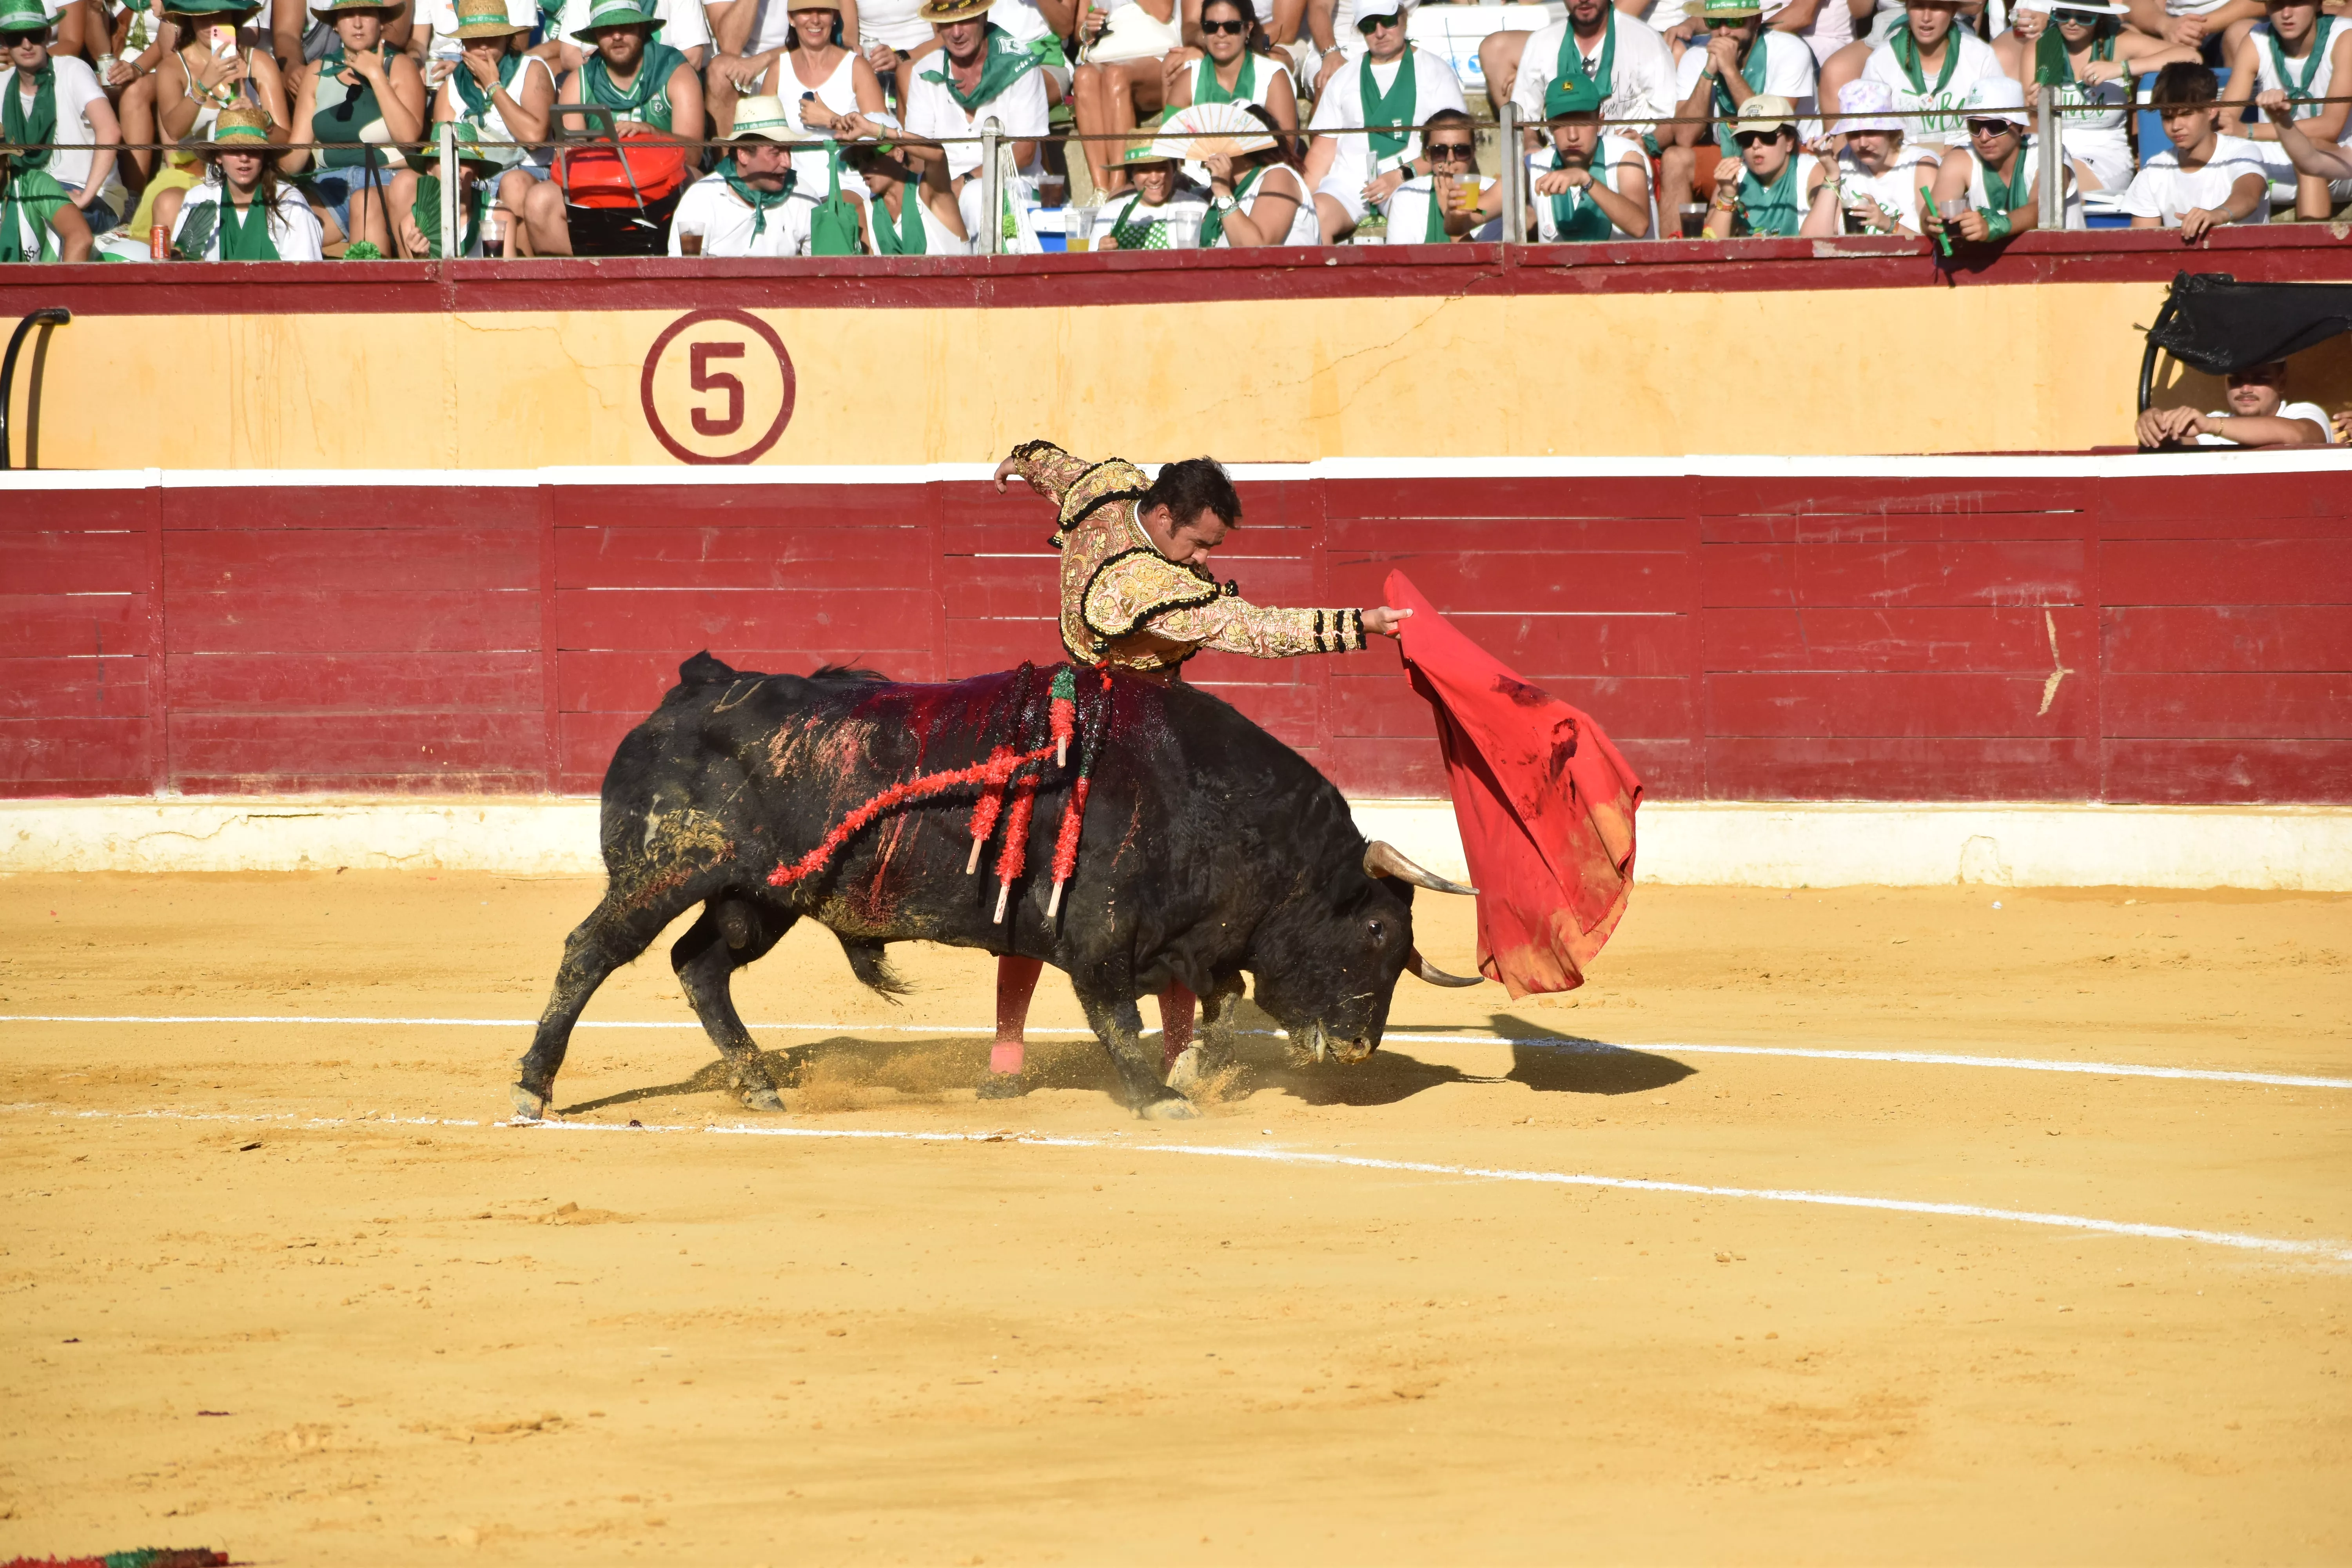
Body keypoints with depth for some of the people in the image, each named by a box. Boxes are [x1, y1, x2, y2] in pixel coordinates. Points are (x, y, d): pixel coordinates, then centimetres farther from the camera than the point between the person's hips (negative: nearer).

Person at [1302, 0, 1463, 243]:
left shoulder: (1436, 72, 11)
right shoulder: (1345, 78, 23)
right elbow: (1323, 150, 19)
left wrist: (1403, 175, -13)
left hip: (1411, 177, -3)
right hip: (1349, 177, 3)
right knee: (1316, 215, -31)